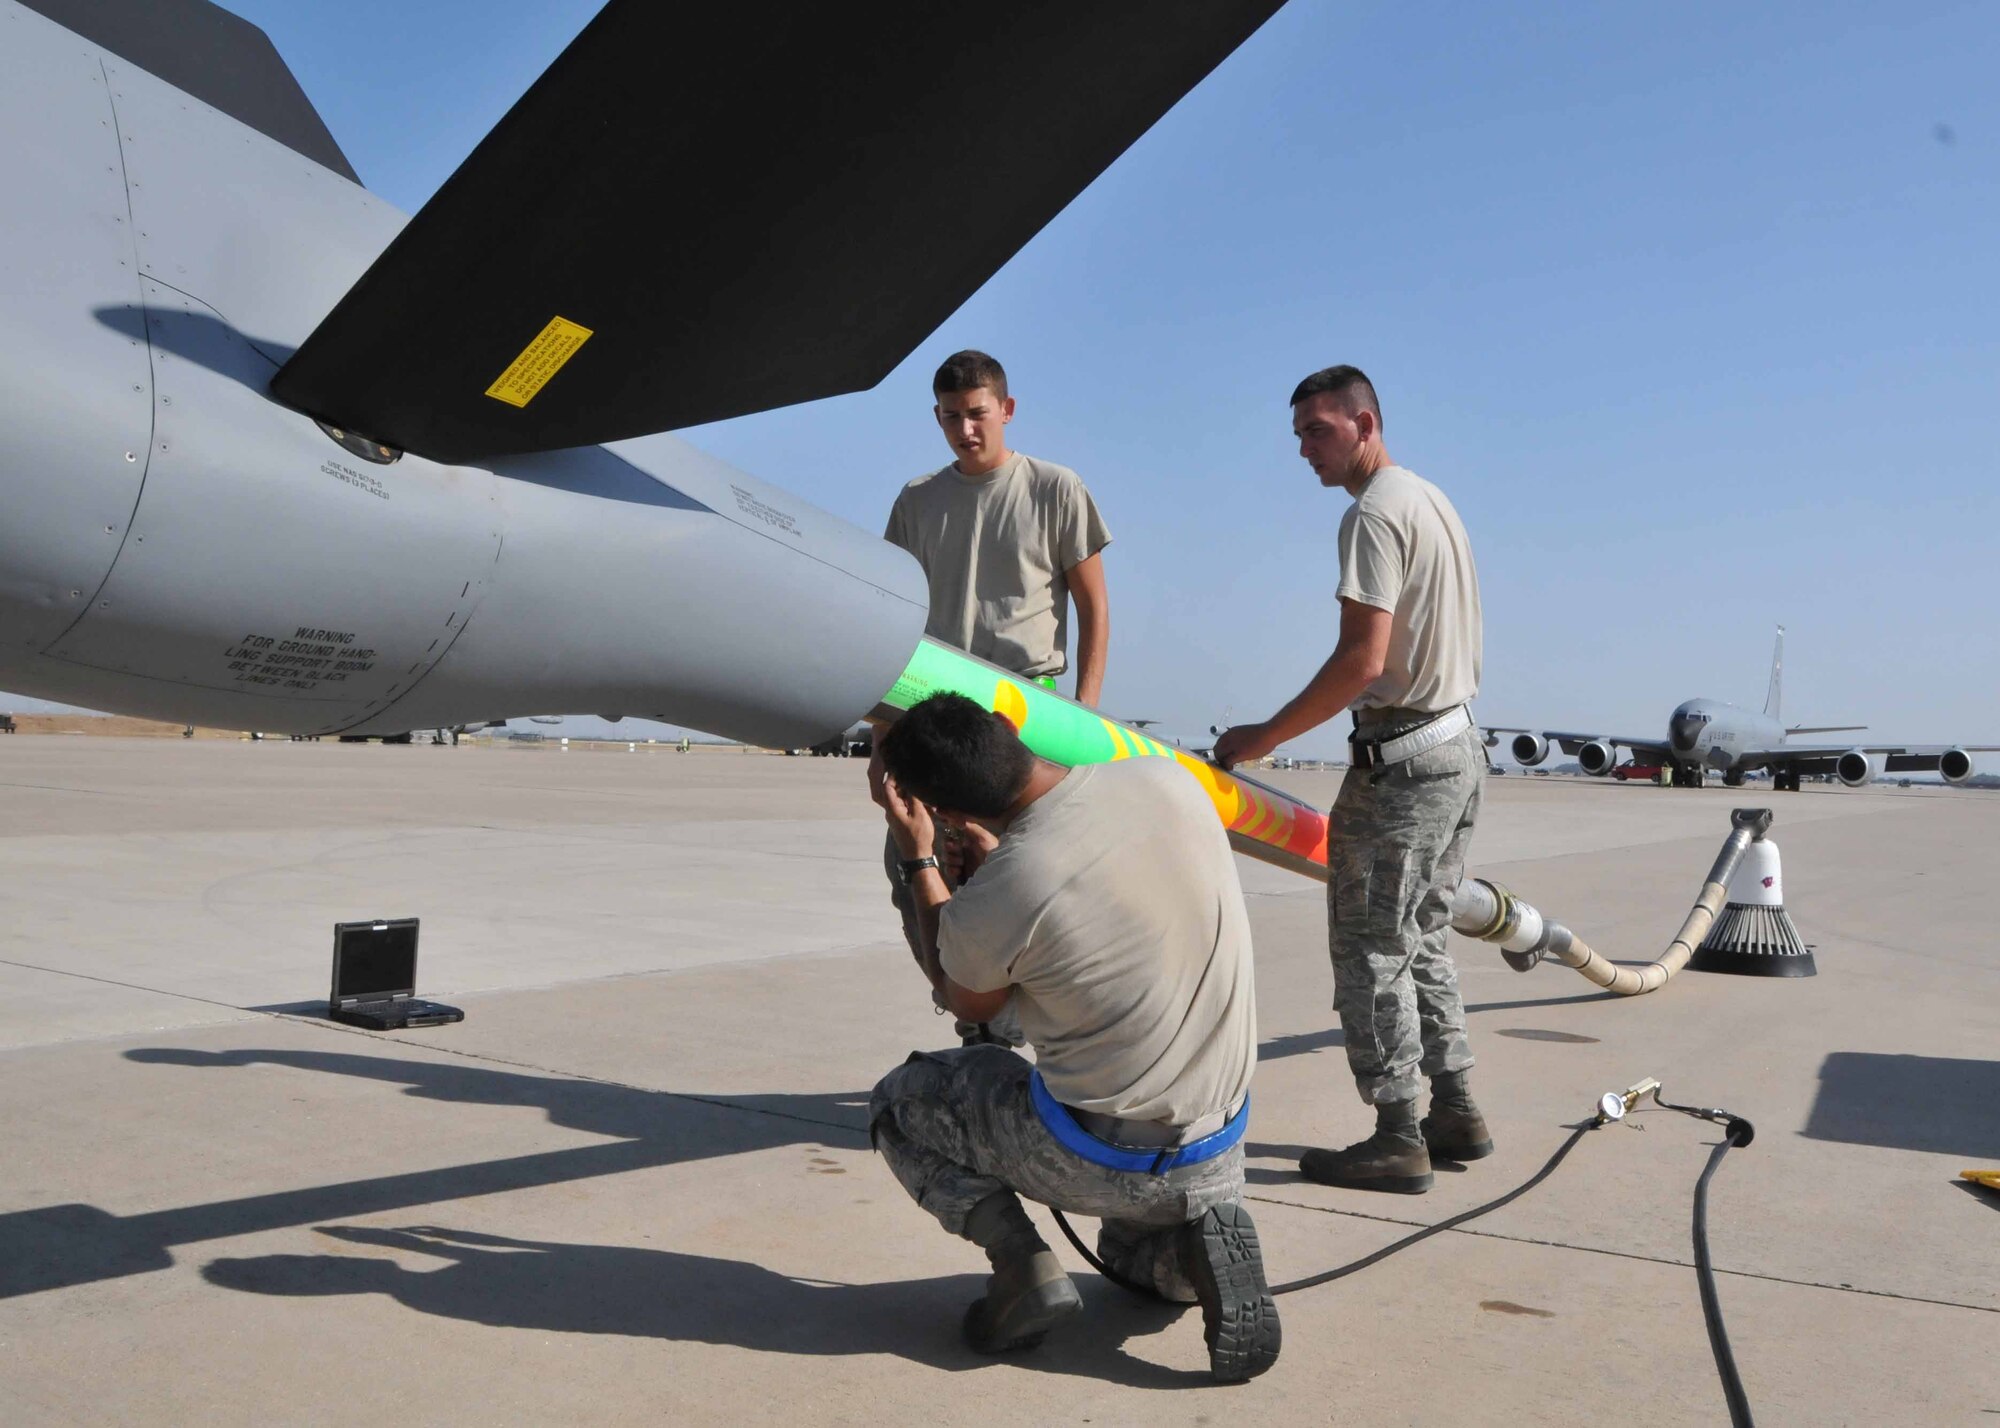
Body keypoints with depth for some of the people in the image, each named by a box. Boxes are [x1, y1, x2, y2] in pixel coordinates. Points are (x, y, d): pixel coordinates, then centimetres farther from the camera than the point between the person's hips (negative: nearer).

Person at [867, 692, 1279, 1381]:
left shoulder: (990, 903, -24)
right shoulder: (1169, 781, -9)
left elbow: (965, 1002, 3)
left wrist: (917, 859, 8)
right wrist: (990, 856, 17)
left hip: (1097, 1161, -5)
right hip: (1218, 1154, 6)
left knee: (900, 1101, 18)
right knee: (1130, 1250, 38)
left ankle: (1024, 1266, 1)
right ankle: (1196, 1250, 5)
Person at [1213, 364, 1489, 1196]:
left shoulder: (1374, 513, -15)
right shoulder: (1433, 501, 16)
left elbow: (1362, 660, -22)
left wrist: (1263, 738, -16)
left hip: (1401, 759, -10)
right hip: (1459, 749, 10)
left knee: (1370, 947, -2)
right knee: (1418, 941, 17)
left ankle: (1397, 1140, 4)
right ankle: (1455, 1114, 23)